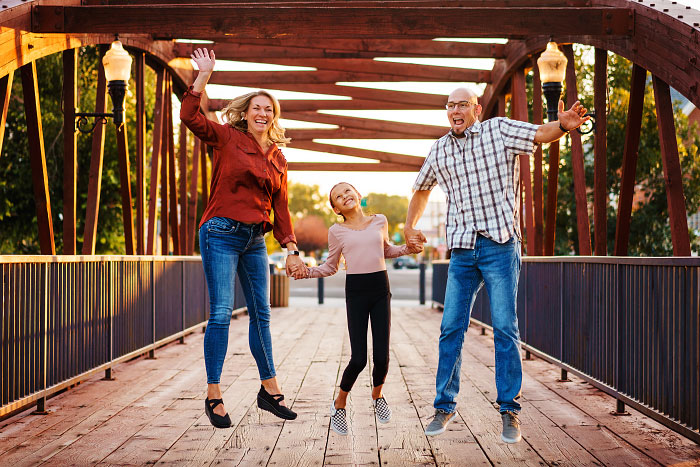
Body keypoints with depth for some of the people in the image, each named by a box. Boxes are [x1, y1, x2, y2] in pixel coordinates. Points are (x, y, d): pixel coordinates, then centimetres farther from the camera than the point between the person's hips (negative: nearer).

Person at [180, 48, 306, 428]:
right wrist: (203, 77, -16)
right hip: (221, 233, -6)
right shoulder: (227, 138, 0)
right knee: (221, 314, -7)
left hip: (255, 240, 6)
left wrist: (291, 248, 9)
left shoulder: (278, 158, 14)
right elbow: (190, 116, -13)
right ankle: (213, 396, -1)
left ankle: (269, 389, 21)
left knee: (261, 314, 10)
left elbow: (280, 208, 15)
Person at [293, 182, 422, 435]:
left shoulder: (380, 221, 8)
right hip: (355, 291, -2)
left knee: (382, 357, -1)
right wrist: (307, 271, -6)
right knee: (358, 359, -8)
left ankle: (377, 395, 31)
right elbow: (330, 267, 10)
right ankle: (339, 404, 16)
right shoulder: (337, 231, 2)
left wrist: (407, 249, 9)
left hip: (380, 288, 2)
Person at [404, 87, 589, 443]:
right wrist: (409, 226, 24)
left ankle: (509, 411, 5)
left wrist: (563, 125, -35)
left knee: (504, 327, -4)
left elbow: (541, 134, -14)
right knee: (451, 328, 3)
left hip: (500, 245, -4)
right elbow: (421, 189, 30)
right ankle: (444, 407, 14)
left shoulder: (499, 130, 1)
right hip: (462, 252, 4)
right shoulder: (439, 150, 13)